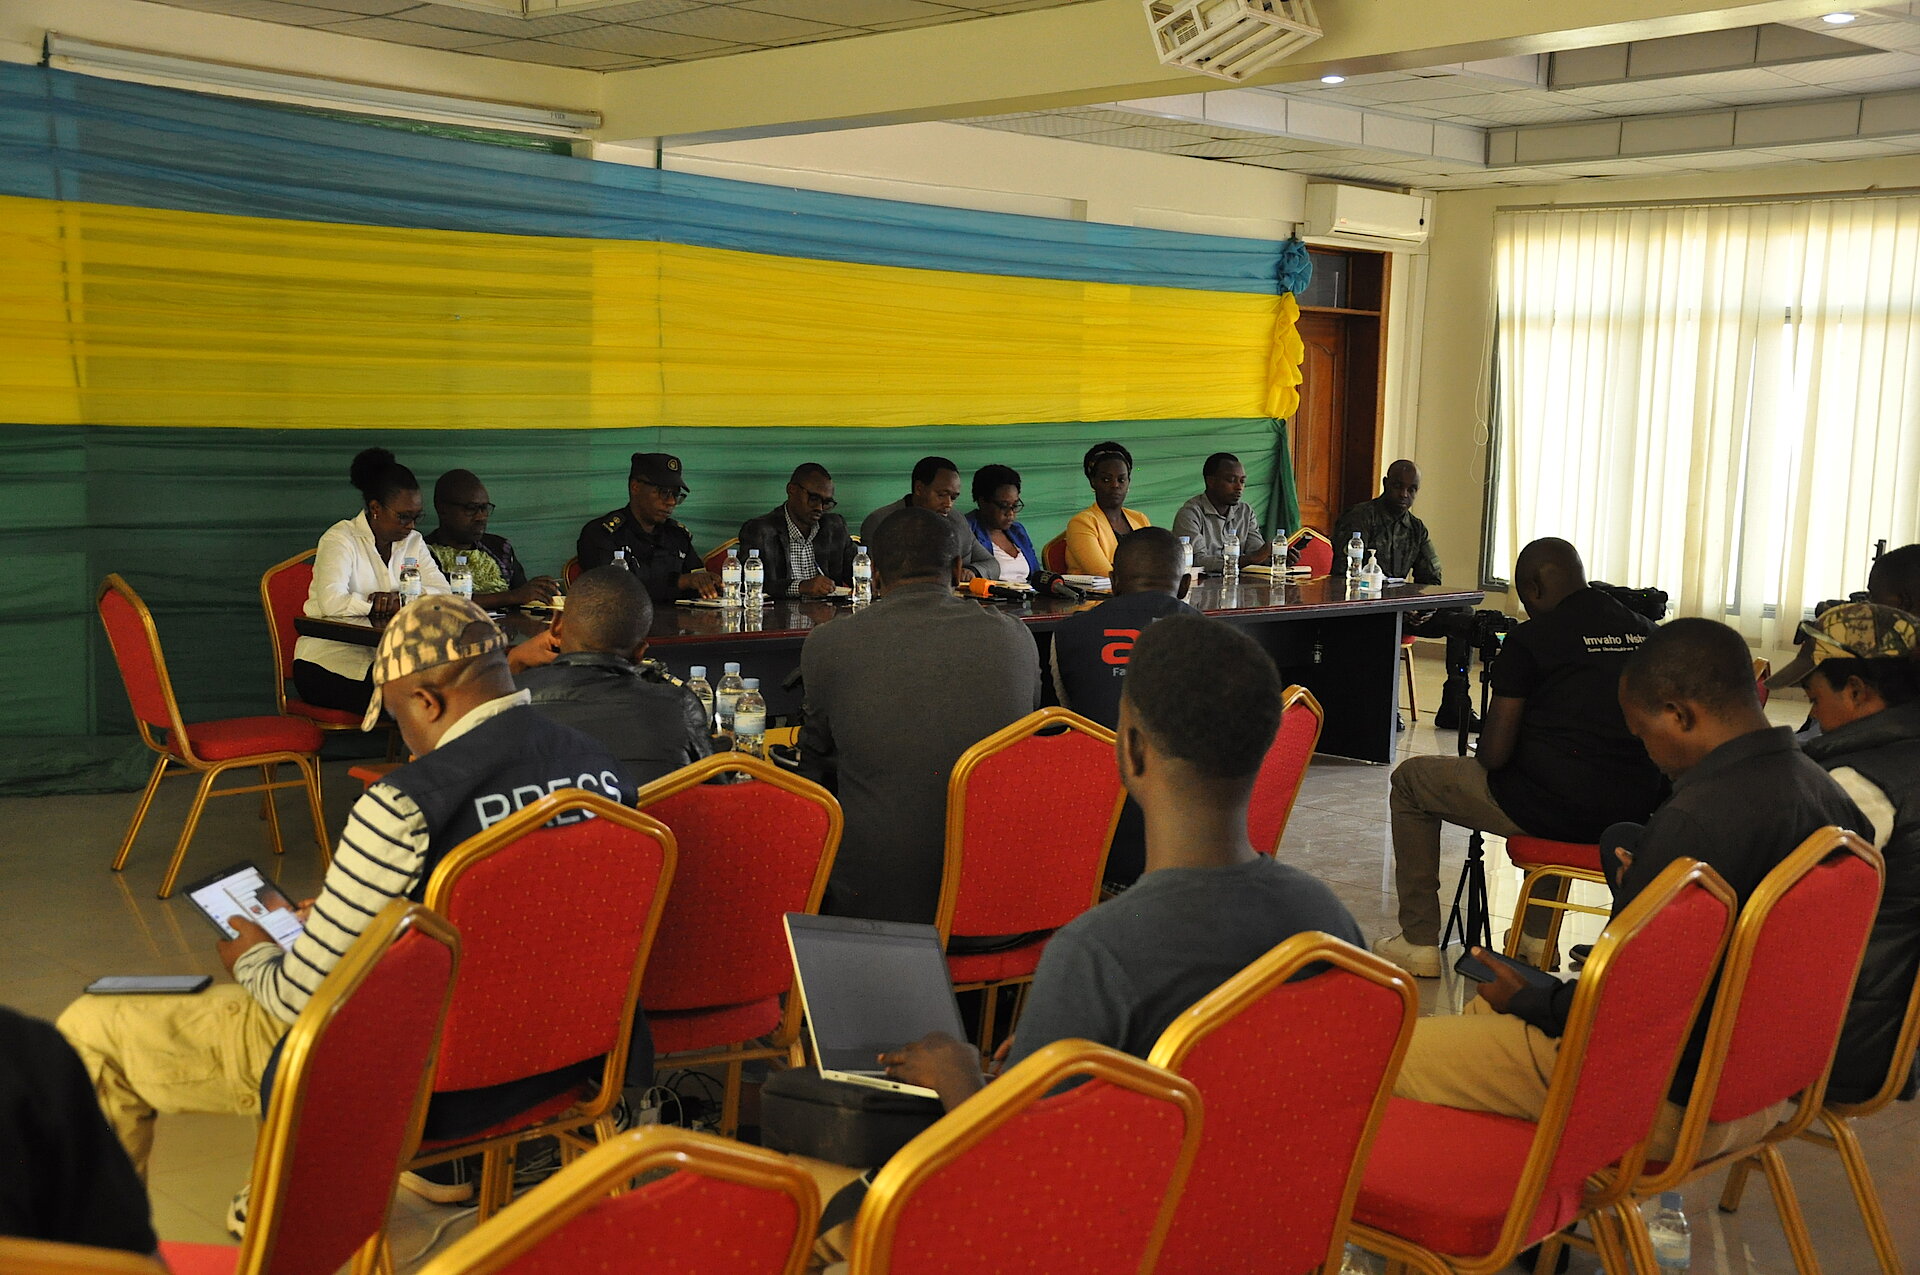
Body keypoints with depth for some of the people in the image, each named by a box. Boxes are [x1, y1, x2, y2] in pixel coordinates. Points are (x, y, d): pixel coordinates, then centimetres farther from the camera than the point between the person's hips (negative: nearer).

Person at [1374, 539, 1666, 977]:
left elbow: (1494, 754, -11)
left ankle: (1420, 942, 18)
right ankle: (1540, 935, 41)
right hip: (1634, 812, 7)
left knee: (1410, 781, 16)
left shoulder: (1530, 639, -10)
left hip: (1558, 808, -7)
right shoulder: (1646, 632, 7)